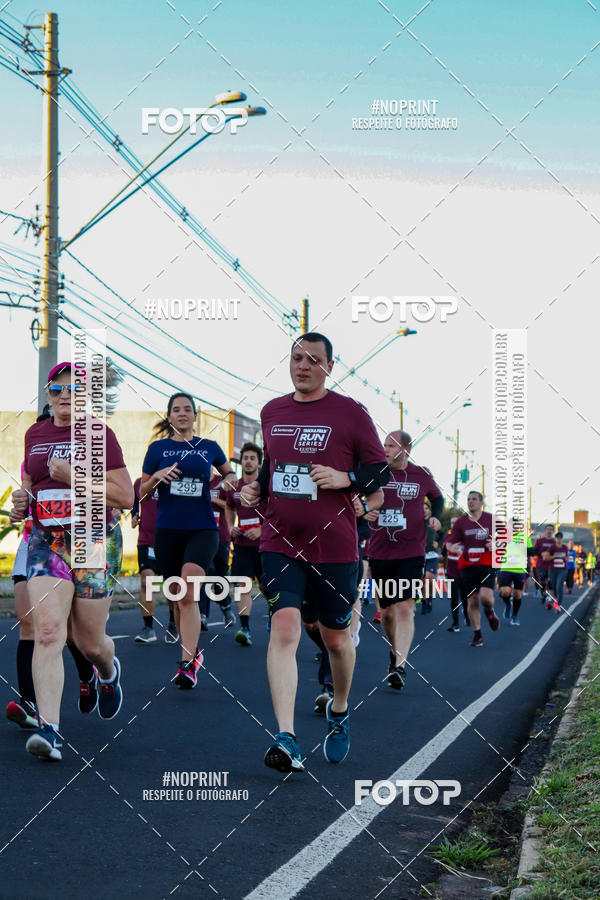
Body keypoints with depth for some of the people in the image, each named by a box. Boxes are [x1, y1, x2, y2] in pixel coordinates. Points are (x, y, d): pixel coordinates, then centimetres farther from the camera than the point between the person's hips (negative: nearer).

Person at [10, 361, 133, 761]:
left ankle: (109, 671, 46)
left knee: (90, 643, 8)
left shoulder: (99, 434, -3)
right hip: (46, 540, 3)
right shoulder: (35, 434, 11)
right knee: (47, 631, -17)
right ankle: (50, 730, -20)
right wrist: (21, 502, 5)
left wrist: (74, 477, -17)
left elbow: (125, 495, -8)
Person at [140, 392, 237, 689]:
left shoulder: (209, 447, 8)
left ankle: (187, 663, -24)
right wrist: (158, 476, -9)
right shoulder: (157, 448, 7)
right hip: (168, 530, 2)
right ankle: (192, 652, 27)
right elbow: (142, 490, 10)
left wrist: (228, 481, 4)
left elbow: (229, 472, 26)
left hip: (203, 528, -2)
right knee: (179, 598, 7)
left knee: (188, 593, -21)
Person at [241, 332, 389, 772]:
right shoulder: (272, 412, 11)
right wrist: (256, 487, 7)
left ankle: (339, 711, 40)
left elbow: (382, 471, 1)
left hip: (334, 546, -2)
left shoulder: (350, 413, -2)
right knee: (284, 627, -16)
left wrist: (345, 479, -16)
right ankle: (287, 740, -22)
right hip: (280, 542, 2)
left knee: (336, 637, 10)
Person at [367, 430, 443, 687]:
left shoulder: (421, 475, 3)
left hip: (411, 553, -2)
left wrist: (435, 517, 2)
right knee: (387, 612, 10)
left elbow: (437, 497, 21)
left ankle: (399, 667, -19)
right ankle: (395, 650, 38)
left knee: (404, 608, -15)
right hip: (379, 553, 2)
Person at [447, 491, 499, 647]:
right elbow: (450, 543, 6)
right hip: (468, 566, 2)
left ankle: (490, 612, 15)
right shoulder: (460, 522, 5)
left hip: (487, 564, -2)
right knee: (472, 601, 2)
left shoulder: (491, 519, 4)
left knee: (486, 596, -21)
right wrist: (452, 548, -18)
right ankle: (477, 635, 15)